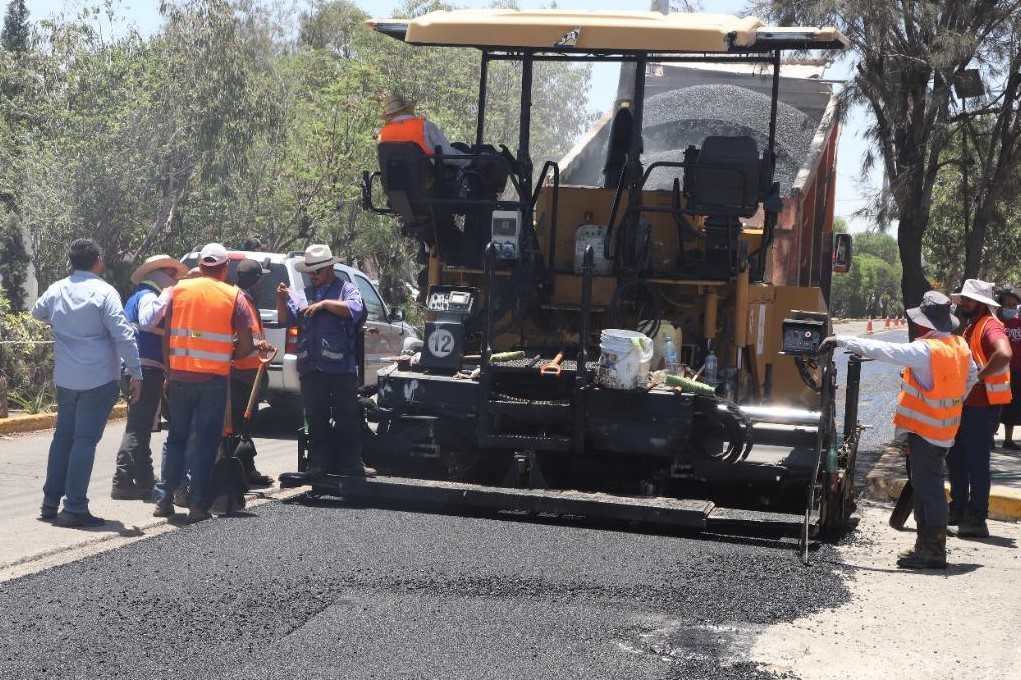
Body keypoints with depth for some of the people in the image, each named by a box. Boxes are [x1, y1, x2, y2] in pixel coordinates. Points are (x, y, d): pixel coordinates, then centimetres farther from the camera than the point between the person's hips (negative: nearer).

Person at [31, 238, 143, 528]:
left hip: (65, 378, 6)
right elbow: (123, 335, -17)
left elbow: (38, 312, 26)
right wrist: (135, 373, -13)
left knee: (63, 436, 17)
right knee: (85, 440, -4)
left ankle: (50, 502, 21)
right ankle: (75, 507, -6)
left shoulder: (56, 290, 5)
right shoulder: (103, 292, -13)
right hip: (99, 379, -6)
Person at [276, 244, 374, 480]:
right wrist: (282, 300, -8)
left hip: (340, 366, -4)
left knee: (347, 416, -1)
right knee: (315, 418, 6)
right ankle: (318, 463, 11)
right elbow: (286, 320, 10)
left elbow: (355, 309, -12)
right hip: (310, 368, 4)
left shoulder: (346, 289, 7)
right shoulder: (304, 294, 18)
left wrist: (324, 304, -15)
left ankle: (350, 462, 4)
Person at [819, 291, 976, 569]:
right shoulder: (961, 346, 5)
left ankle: (933, 551, -3)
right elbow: (971, 377, 21)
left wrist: (842, 340, -19)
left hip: (924, 429, -9)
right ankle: (926, 544, 22)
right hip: (945, 428, 9)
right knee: (925, 486, 15)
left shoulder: (925, 350, -21)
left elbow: (883, 350, -24)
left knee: (928, 488, -5)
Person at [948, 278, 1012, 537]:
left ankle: (976, 518, 1)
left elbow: (1004, 354, -35)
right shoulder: (971, 327, 16)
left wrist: (979, 376, -27)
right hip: (966, 404, 10)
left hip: (983, 406, -10)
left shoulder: (989, 326, -16)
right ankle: (959, 509, 27)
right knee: (955, 458, 16)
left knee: (976, 462, -5)